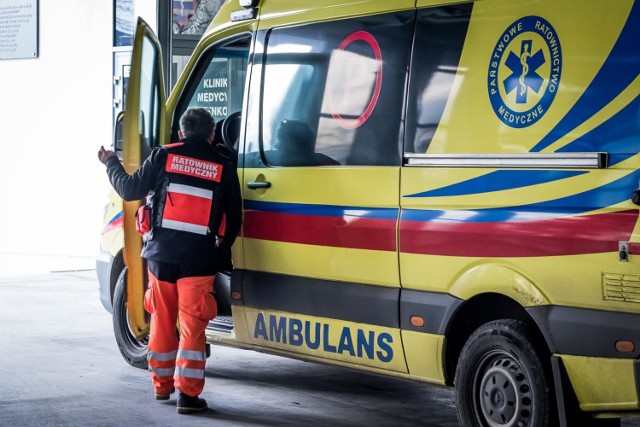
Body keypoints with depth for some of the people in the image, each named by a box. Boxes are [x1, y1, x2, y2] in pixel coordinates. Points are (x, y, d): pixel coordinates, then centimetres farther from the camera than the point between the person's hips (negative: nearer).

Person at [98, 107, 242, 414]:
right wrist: (223, 251, 21)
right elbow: (234, 219, 6)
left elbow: (129, 190, 5)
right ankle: (188, 394, -5)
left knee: (162, 322, 16)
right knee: (192, 327, 0)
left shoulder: (164, 157, 1)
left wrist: (111, 164, 22)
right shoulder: (224, 167, 2)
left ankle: (162, 385, 29)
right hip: (199, 259, -2)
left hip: (161, 254, 2)